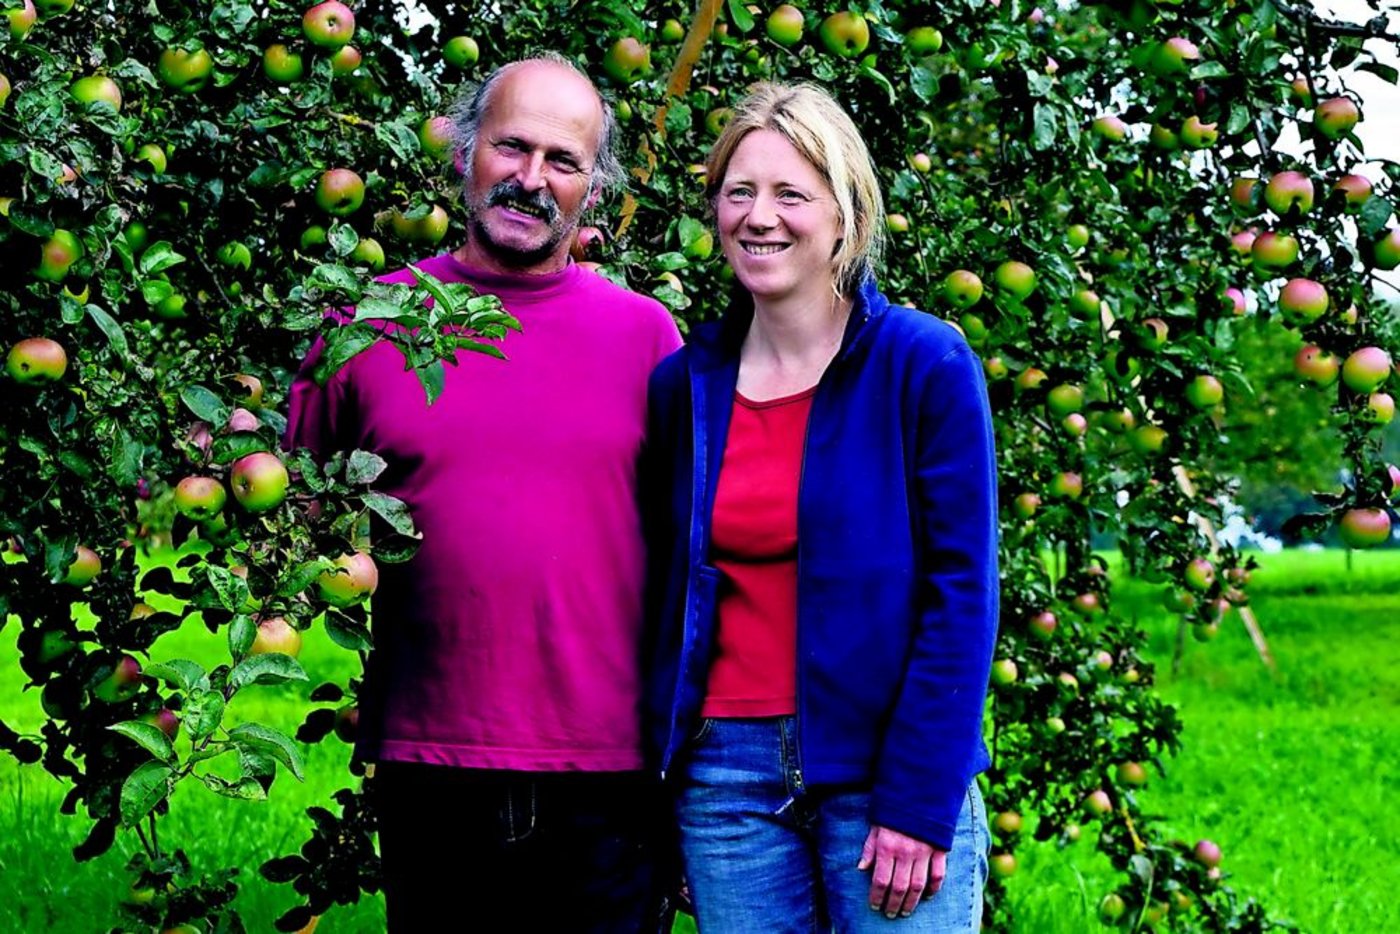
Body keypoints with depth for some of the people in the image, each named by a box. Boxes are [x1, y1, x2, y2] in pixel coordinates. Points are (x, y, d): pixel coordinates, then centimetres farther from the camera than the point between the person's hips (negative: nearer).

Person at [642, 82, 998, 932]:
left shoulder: (927, 365, -4)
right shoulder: (683, 384, 7)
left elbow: (962, 592, -7)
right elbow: (665, 594, 13)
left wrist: (920, 803, -13)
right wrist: (659, 781, 8)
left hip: (888, 768, -3)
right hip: (725, 772, 3)